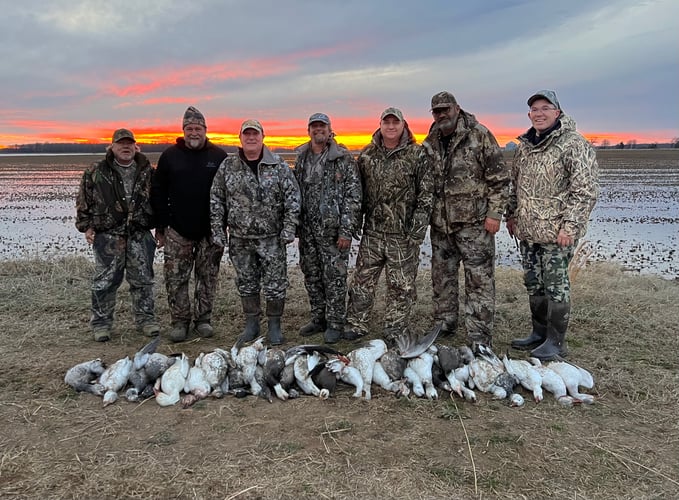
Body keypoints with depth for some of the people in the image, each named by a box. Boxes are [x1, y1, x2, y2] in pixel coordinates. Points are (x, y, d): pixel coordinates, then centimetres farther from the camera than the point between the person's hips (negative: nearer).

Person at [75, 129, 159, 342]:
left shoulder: (147, 172, 9)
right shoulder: (96, 172, 3)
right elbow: (83, 202, 7)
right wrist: (86, 226, 2)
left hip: (140, 234, 2)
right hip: (108, 236, -2)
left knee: (142, 279, 8)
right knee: (105, 280, 2)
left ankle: (145, 318, 20)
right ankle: (101, 322, 13)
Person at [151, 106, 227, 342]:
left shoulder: (219, 156, 3)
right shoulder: (170, 155, 4)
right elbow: (158, 193, 6)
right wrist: (161, 227, 2)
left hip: (210, 230, 0)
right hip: (178, 231, 0)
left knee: (208, 277, 7)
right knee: (175, 278, 2)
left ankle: (203, 320, 18)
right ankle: (179, 322, 13)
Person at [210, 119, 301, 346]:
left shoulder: (279, 166, -2)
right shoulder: (227, 166, 4)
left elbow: (292, 198, -3)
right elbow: (216, 201, 7)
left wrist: (289, 229, -10)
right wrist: (218, 231, 1)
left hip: (271, 237, -2)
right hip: (240, 238, 2)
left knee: (275, 283, 2)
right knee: (246, 283, 12)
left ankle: (274, 326, 18)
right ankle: (251, 324, 27)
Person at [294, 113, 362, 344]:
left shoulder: (343, 159, -6)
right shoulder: (301, 159, 12)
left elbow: (353, 196, -9)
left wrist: (346, 230, -15)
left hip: (333, 229, -6)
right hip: (307, 229, 6)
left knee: (334, 276, -1)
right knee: (311, 275, 13)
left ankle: (335, 324, 11)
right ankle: (318, 319, 27)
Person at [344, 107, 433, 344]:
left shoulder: (417, 155, -2)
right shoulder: (367, 154, 9)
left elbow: (426, 195, -5)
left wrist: (417, 230, -11)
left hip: (403, 233, -3)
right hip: (372, 230, 3)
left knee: (401, 285, 4)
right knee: (362, 279, 8)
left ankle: (395, 332, 16)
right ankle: (356, 324, 20)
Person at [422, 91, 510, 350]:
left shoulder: (479, 135, -5)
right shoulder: (430, 143, 11)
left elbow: (499, 177, -7)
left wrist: (494, 213, -11)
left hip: (474, 222, -6)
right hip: (440, 223, 6)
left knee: (479, 280, -3)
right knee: (442, 277, 15)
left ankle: (479, 339, 4)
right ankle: (444, 325, 31)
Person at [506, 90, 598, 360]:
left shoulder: (573, 144, -10)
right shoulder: (524, 146, 14)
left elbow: (586, 190, -14)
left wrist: (570, 225, -19)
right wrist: (512, 214, 20)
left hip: (556, 232, -7)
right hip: (527, 229, 7)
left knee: (555, 285, -1)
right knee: (533, 284, 14)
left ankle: (556, 342, 10)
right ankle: (539, 333, 27)